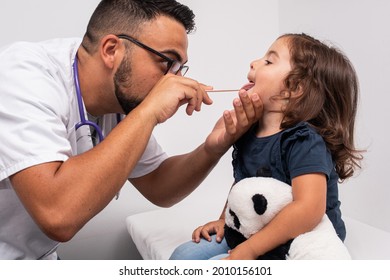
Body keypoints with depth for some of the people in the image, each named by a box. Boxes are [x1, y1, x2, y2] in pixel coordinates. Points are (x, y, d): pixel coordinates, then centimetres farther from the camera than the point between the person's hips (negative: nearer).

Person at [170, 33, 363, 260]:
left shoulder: (305, 142, -23)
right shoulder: (249, 133, 3)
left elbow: (308, 209, -34)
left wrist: (249, 250, -29)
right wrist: (224, 220, 6)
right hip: (250, 235, 7)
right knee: (183, 255, -1)